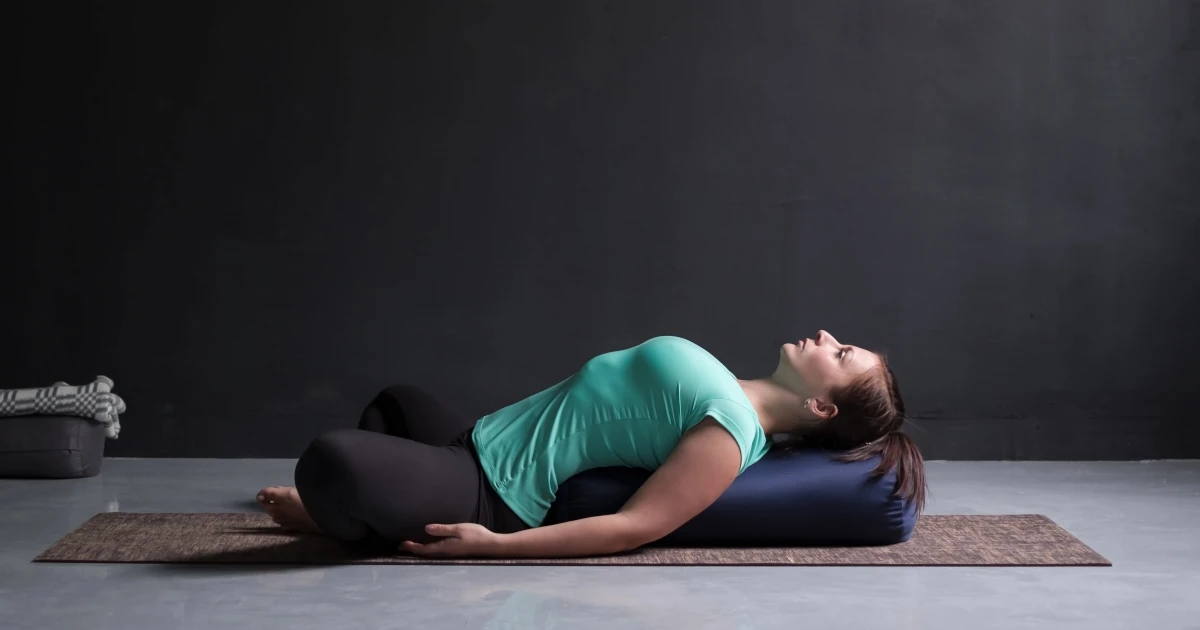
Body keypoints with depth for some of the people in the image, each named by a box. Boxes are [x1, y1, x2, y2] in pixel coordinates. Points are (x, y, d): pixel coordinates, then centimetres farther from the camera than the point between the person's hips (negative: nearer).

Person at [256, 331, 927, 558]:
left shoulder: (731, 431, -23)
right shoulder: (733, 397, 6)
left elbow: (636, 526, -27)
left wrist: (491, 545, -28)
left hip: (488, 493, -10)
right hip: (483, 442, 10)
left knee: (332, 456, -32)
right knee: (396, 400, 37)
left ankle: (341, 517, 0)